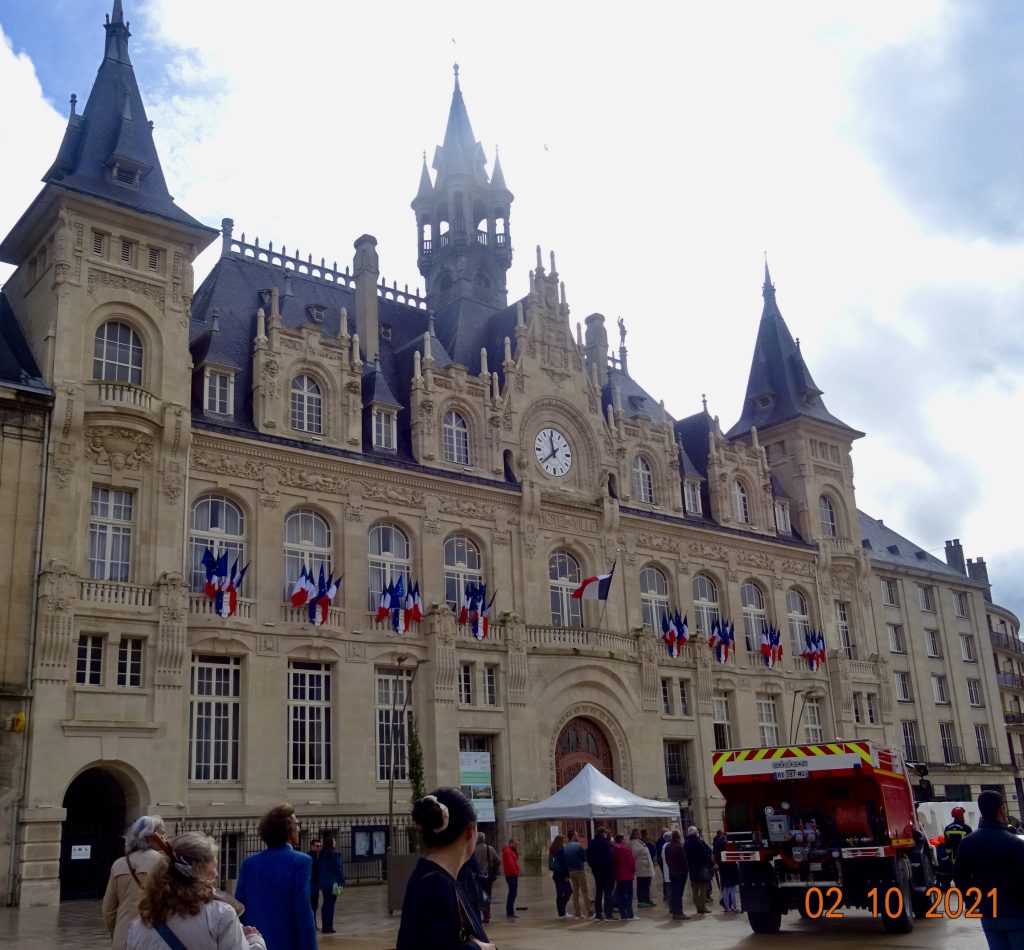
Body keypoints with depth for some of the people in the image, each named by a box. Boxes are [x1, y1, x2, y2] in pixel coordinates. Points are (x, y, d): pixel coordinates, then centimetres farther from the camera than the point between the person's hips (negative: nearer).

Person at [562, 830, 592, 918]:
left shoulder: (565, 848, 4)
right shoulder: (578, 846, -13)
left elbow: (564, 860, 9)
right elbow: (585, 857, -9)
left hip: (570, 871, 6)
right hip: (579, 870, -6)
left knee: (575, 892, 13)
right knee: (585, 891, 1)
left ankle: (576, 912, 13)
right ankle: (587, 912, 0)